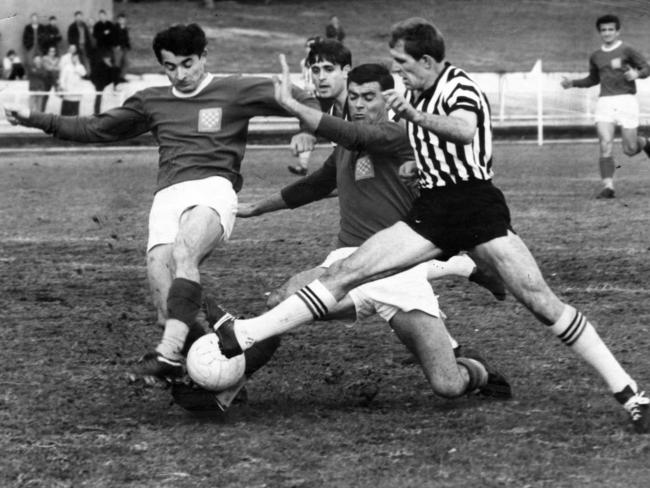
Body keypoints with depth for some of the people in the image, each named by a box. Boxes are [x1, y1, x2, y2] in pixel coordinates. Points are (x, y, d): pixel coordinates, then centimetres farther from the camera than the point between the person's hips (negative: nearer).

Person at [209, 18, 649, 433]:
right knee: (345, 273, -5)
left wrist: (415, 115, -45)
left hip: (476, 202, -7)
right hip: (432, 210, 7)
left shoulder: (459, 85, -6)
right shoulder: (420, 96, 18)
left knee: (541, 303, -14)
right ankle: (242, 336, -10)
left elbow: (464, 131, -30)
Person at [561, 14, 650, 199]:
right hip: (605, 102, 3)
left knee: (629, 150, 1)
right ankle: (608, 187, -15)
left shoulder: (627, 50, -1)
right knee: (605, 146, -13)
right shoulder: (596, 57, 15)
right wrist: (572, 83, 15)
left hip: (626, 100, -3)